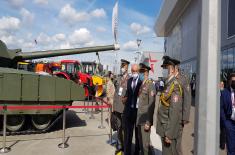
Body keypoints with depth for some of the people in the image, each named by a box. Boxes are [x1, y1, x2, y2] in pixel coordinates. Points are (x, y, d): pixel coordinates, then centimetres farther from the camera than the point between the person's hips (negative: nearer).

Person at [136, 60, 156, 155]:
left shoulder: (150, 85, -13)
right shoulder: (140, 85, 11)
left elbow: (151, 105, -17)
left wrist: (148, 122, -18)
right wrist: (137, 118, 12)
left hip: (145, 119, -8)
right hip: (139, 118, 8)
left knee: (145, 143, 0)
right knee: (140, 141, 18)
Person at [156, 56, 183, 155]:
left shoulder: (174, 85, -17)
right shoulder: (167, 84, 11)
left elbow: (174, 112, -22)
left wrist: (169, 134, -21)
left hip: (170, 129, -9)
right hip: (164, 128, 9)